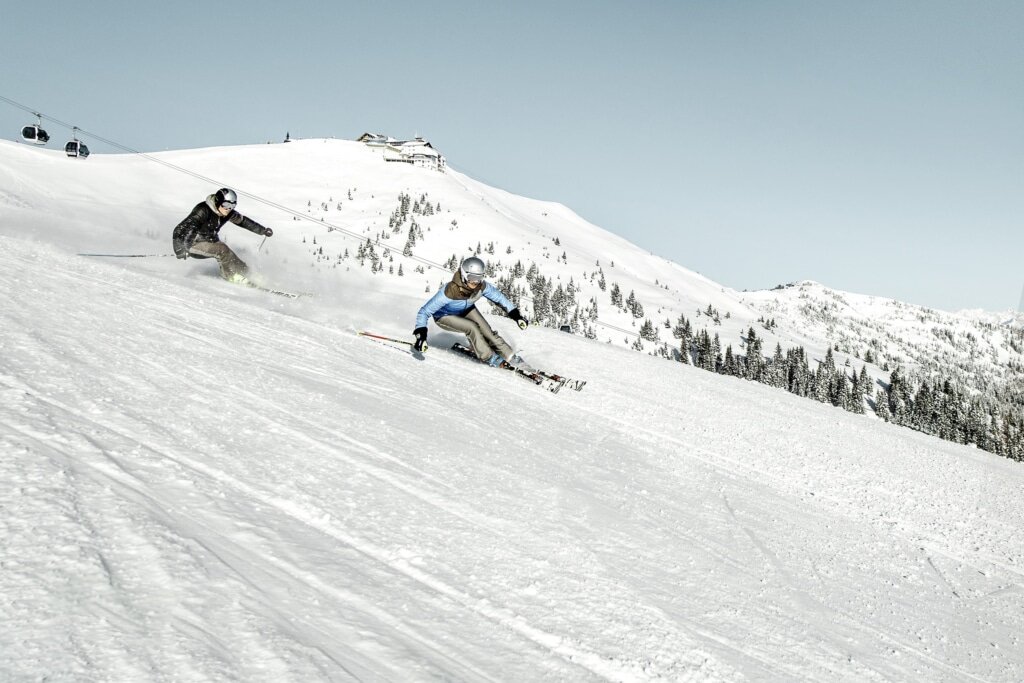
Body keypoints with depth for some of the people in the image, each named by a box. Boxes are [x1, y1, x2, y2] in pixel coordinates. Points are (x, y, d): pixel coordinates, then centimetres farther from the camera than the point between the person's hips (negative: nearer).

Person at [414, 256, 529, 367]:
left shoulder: (482, 287, -27)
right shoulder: (449, 292, -42)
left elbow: (499, 298, -8)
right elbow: (424, 312, -36)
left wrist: (516, 316, -10)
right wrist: (421, 334, -46)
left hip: (466, 310, 4)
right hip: (445, 316, -4)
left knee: (487, 331, -10)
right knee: (472, 327, -25)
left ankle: (510, 357, 4)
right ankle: (489, 357, -7)